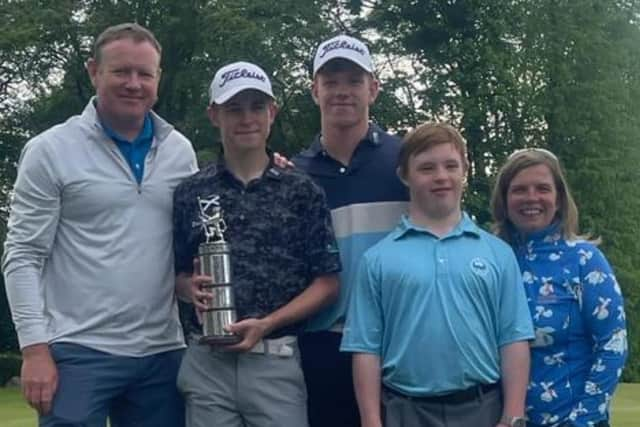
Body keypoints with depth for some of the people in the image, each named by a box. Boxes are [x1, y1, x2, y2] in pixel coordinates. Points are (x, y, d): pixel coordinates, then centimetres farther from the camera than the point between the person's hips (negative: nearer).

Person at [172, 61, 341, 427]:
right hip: (207, 362, 2)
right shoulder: (191, 193, 7)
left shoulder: (302, 192, 1)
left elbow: (327, 284, 0)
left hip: (276, 361, -1)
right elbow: (179, 274, 14)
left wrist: (266, 324, -11)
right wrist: (193, 288, -9)